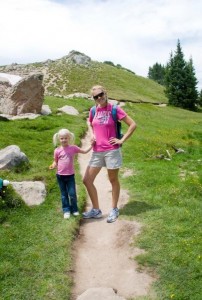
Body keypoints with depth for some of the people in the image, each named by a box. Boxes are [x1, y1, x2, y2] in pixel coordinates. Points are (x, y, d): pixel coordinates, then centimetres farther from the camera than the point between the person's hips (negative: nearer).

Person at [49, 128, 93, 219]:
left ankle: (74, 209, 19)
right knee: (64, 194, 10)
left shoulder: (73, 148, -2)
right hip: (60, 175, 1)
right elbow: (55, 161, 7)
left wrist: (91, 145, -2)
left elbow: (85, 151, 6)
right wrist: (53, 165, -13)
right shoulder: (57, 150, -3)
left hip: (70, 175, 0)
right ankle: (66, 210, 20)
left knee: (72, 194, 0)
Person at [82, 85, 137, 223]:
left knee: (113, 181, 8)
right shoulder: (93, 111, 6)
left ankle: (114, 210, 25)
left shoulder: (114, 109, -8)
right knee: (87, 180, 4)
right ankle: (96, 210, 19)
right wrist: (93, 136, 9)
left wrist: (122, 140, -11)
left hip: (112, 151, -5)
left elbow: (133, 124, -8)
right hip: (97, 152, 5)